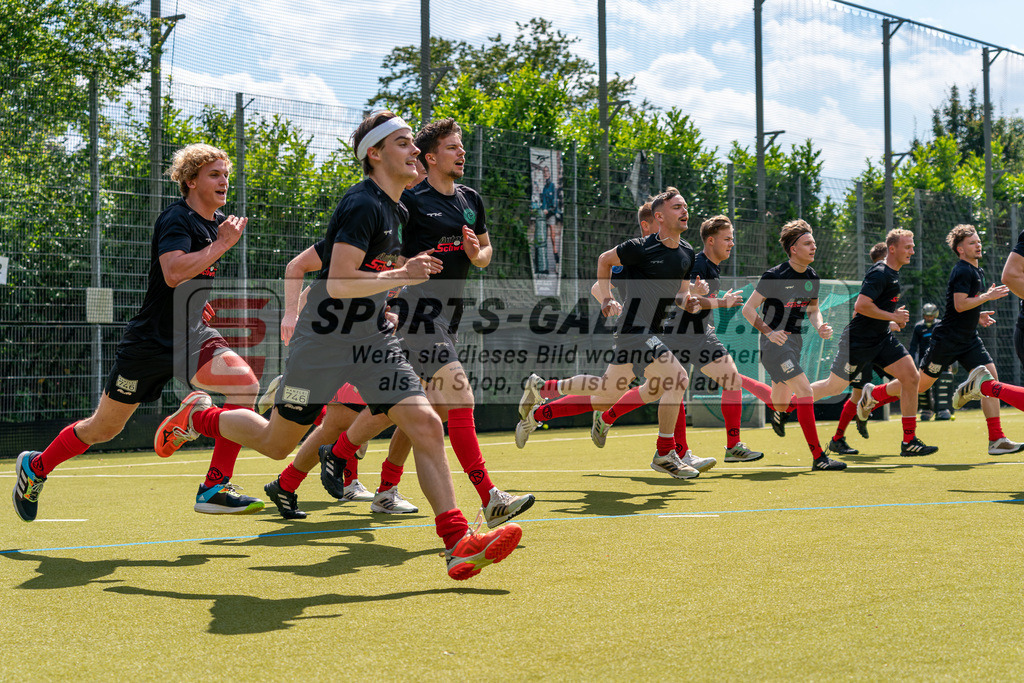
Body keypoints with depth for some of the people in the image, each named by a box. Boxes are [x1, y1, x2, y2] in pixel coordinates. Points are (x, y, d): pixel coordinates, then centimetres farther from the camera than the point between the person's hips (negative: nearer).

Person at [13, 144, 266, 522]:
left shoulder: (216, 221, 9)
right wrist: (222, 243, -29)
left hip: (191, 335, 7)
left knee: (245, 383, -21)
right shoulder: (176, 219, -17)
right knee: (104, 428, 7)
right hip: (150, 341, -6)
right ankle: (35, 466, 33)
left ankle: (214, 489, -19)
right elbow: (174, 273, -35)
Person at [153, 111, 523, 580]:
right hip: (323, 340, -7)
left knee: (427, 426, -11)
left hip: (372, 340, 7)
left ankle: (457, 542, -14)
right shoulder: (362, 205, -18)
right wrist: (402, 275, -23)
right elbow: (339, 282, -26)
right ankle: (194, 418, 34)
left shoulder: (395, 209, 12)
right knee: (276, 443, 7)